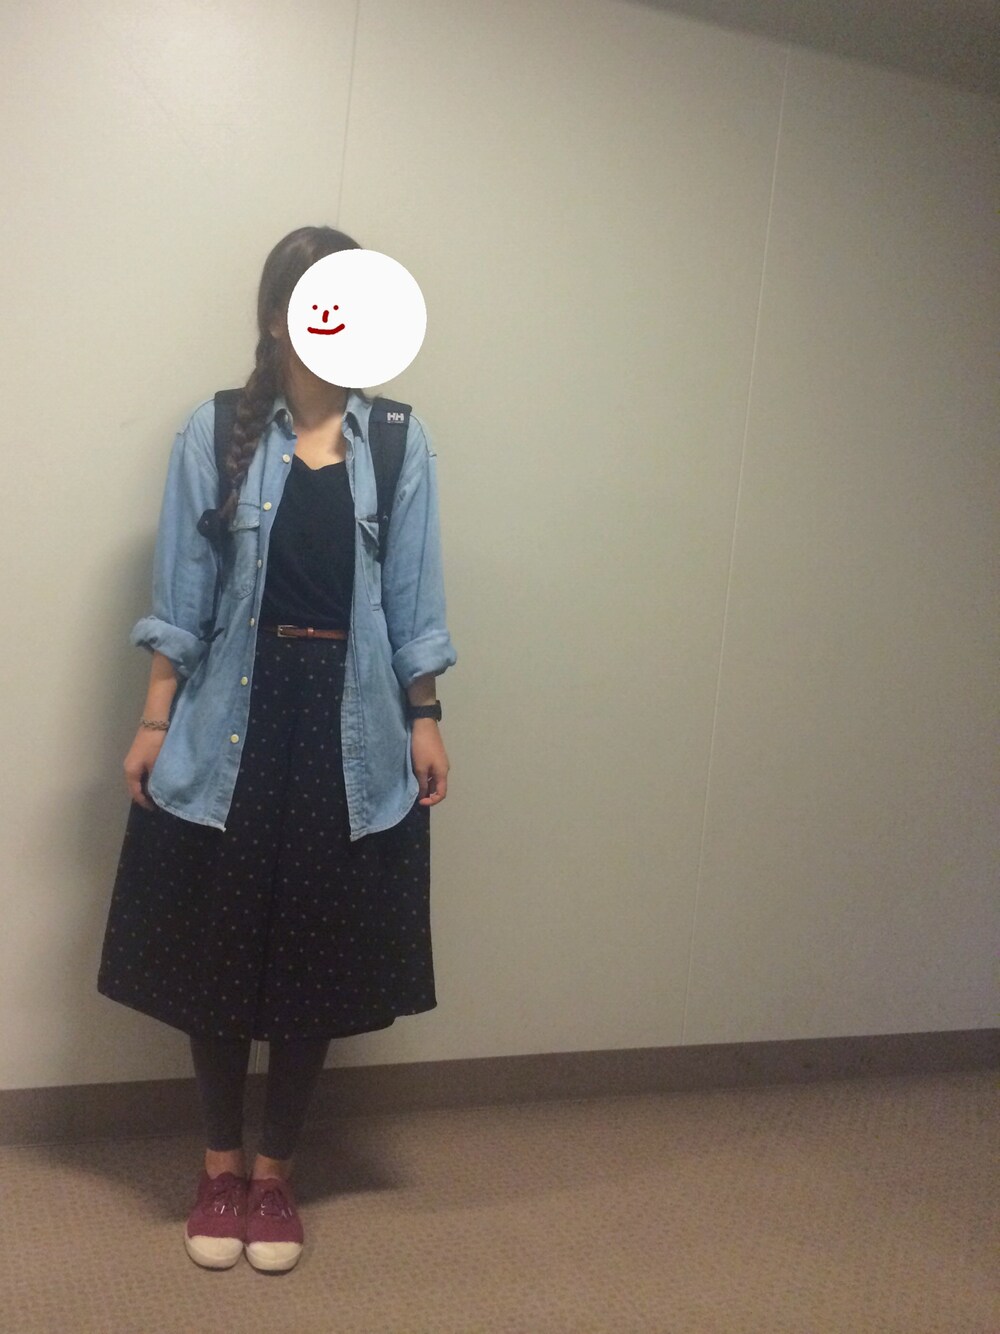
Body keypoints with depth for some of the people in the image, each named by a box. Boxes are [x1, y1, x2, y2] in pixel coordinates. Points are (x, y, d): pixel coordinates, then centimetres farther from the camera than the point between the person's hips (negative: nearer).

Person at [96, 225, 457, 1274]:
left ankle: (276, 1170, 26)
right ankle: (220, 1167, 28)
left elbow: (411, 600, 5)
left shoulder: (400, 445, 3)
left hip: (350, 728, 1)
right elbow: (181, 596, 0)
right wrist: (154, 722, -3)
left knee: (320, 956, 8)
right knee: (217, 952, 7)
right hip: (233, 720, -1)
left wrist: (425, 721, 3)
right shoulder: (216, 434, -1)